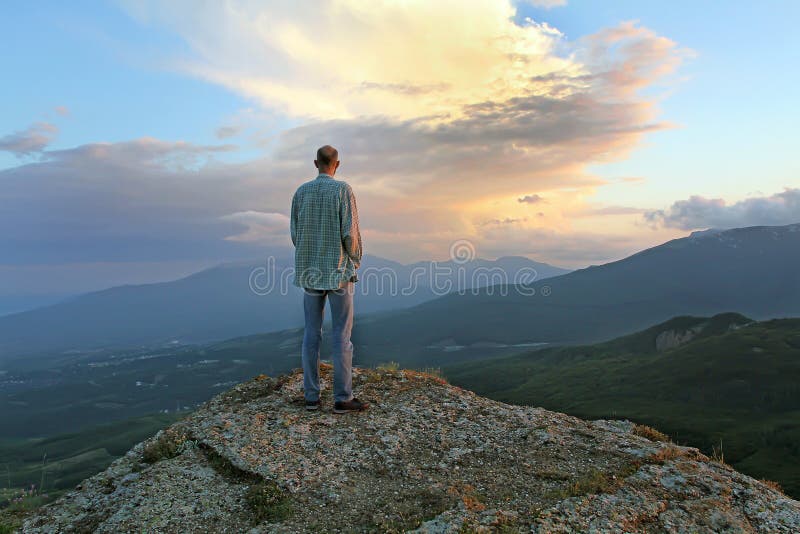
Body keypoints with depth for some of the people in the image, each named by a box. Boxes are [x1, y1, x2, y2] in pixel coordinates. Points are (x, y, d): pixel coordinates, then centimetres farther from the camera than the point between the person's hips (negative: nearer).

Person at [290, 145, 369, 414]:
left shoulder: (300, 192, 6)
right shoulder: (343, 189, -9)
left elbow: (296, 235, 6)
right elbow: (350, 233, -14)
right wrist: (356, 261, 4)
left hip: (309, 271, 5)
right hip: (338, 272, -5)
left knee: (312, 333, 9)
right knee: (342, 334, 0)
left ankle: (311, 396, 13)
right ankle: (343, 398, 4)